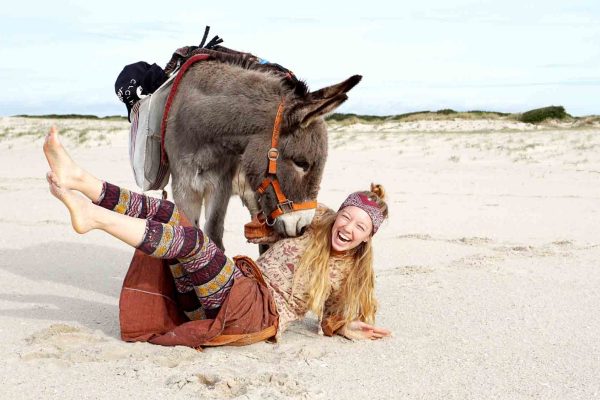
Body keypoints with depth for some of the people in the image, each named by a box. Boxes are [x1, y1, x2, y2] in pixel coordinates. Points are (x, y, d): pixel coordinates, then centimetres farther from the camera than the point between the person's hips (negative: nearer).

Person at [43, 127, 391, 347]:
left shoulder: (351, 274, 11)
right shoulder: (313, 230, 22)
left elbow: (334, 315, 15)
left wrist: (347, 327, -3)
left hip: (255, 313, -6)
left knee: (190, 240, -30)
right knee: (166, 211, -11)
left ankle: (94, 217, -38)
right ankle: (79, 179, -22)